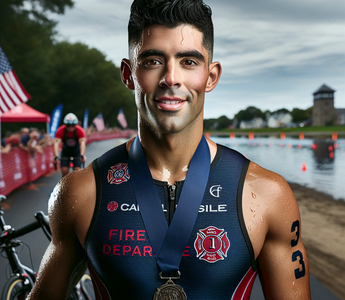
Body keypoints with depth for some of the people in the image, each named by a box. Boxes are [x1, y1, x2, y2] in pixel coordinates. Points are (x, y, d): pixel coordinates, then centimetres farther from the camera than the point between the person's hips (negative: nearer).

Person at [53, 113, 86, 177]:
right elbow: (56, 143, -36)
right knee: (64, 172, -12)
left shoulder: (80, 130, -27)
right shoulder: (61, 130, -26)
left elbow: (82, 143, -40)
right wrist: (56, 157, -52)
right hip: (65, 152, 1)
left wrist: (82, 155, -56)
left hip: (77, 152, -1)